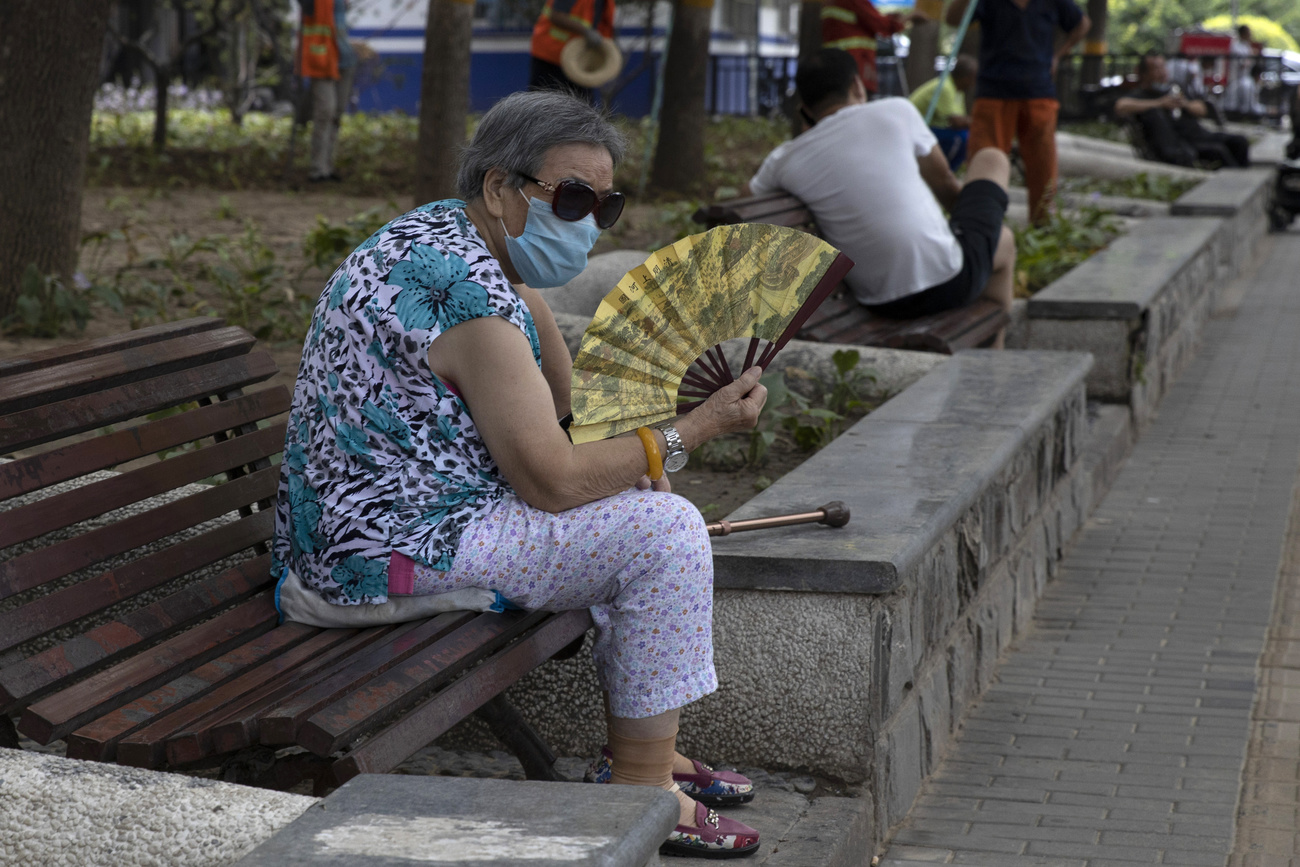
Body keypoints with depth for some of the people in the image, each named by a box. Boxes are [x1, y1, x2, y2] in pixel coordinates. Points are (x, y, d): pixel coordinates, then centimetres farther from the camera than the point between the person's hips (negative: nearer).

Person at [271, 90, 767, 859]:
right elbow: (551, 479, -21)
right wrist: (693, 430, -13)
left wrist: (530, 294, 0)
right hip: (390, 559, -11)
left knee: (624, 501, 22)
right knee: (663, 529, -13)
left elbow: (564, 409, 13)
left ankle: (642, 749, 27)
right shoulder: (469, 294, -23)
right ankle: (643, 791, -2)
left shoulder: (438, 235, 9)